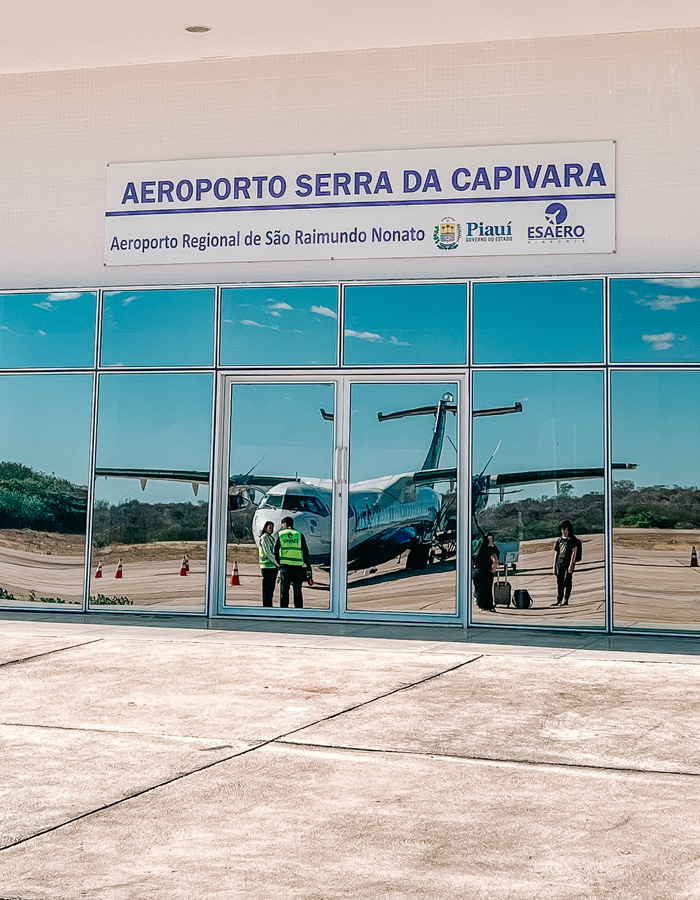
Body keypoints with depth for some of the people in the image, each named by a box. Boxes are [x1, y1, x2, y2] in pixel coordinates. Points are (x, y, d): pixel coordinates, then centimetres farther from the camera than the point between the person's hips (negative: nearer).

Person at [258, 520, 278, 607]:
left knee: (271, 589, 10)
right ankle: (266, 606, -6)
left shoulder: (271, 538, 19)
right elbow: (268, 554, -16)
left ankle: (269, 606, 15)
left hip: (273, 567, 9)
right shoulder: (264, 538, -9)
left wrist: (277, 565, 13)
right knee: (267, 589, -7)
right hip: (267, 567, -9)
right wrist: (278, 563, -14)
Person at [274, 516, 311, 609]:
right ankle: (298, 610, 5)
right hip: (298, 566, 1)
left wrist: (278, 562, 22)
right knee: (297, 591, 5)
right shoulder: (299, 535, 8)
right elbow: (305, 552, 6)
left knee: (284, 590, 3)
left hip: (285, 566, -1)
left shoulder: (280, 534, 7)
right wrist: (308, 566, 9)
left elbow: (276, 550, 9)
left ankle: (283, 609, 0)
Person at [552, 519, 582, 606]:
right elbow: (556, 553, 17)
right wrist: (554, 566, 12)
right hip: (559, 563, 6)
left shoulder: (572, 539, -2)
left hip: (568, 564, -6)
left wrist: (571, 565, -17)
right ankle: (559, 600, 11)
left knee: (567, 582, -8)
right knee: (559, 583, 7)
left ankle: (565, 600, -7)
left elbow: (574, 552, -8)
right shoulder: (560, 540, 15)